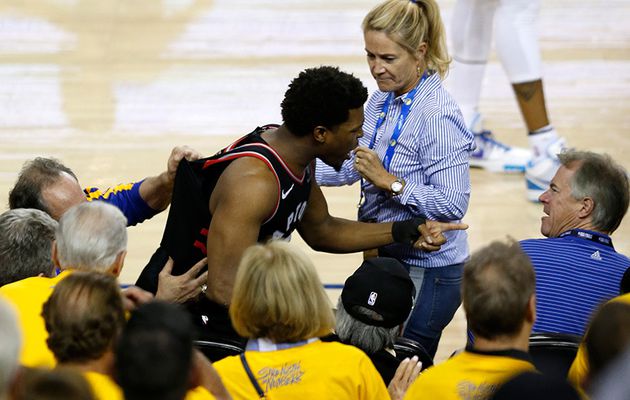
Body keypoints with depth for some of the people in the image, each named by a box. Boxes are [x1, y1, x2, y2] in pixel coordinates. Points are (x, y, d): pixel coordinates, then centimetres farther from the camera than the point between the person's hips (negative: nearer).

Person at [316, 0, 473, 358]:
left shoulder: (439, 117, -22)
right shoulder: (382, 100, 4)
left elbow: (453, 204, -25)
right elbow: (351, 166, 13)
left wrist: (389, 181, -26)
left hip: (427, 273, -9)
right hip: (386, 258, 9)